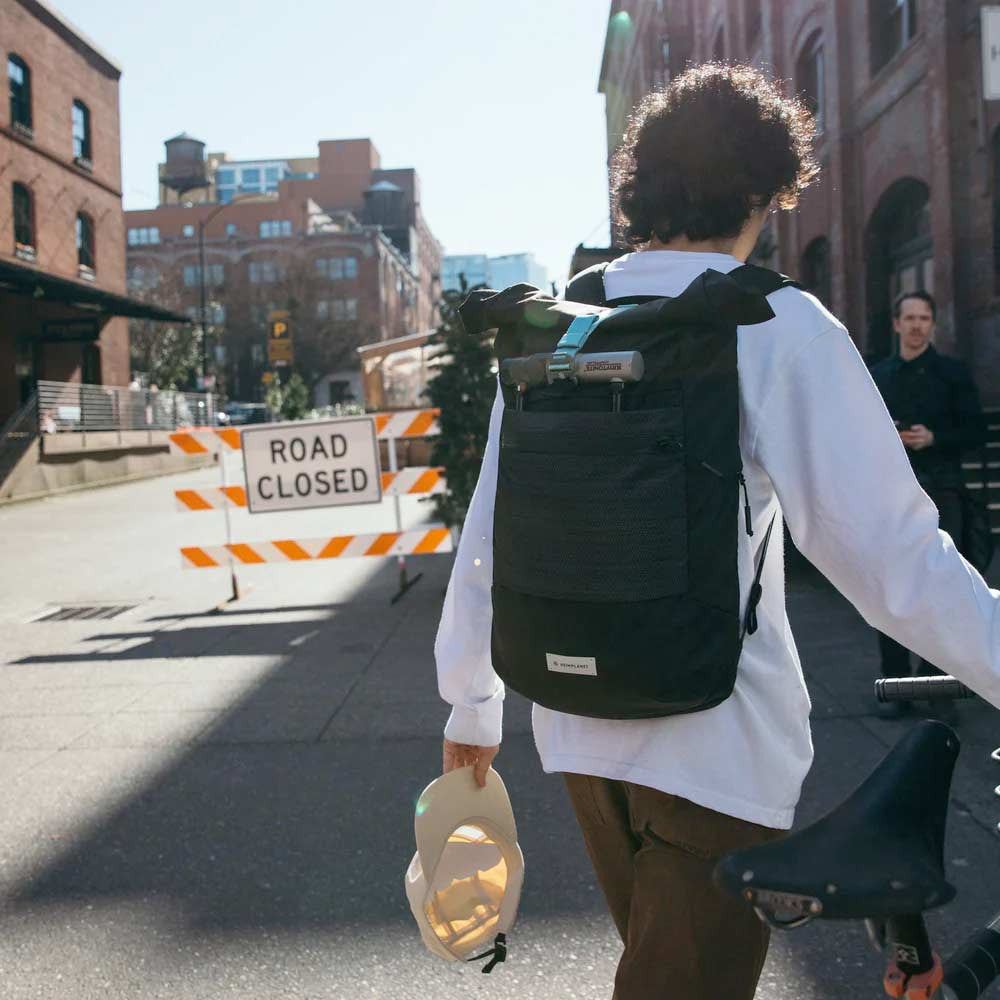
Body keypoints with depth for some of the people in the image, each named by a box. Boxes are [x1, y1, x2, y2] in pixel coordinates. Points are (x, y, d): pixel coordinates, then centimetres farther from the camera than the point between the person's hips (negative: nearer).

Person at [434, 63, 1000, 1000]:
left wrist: (472, 703, 14)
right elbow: (889, 552, -18)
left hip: (581, 728, 6)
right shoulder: (774, 327, -13)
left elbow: (486, 540, 4)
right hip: (715, 746, -5)